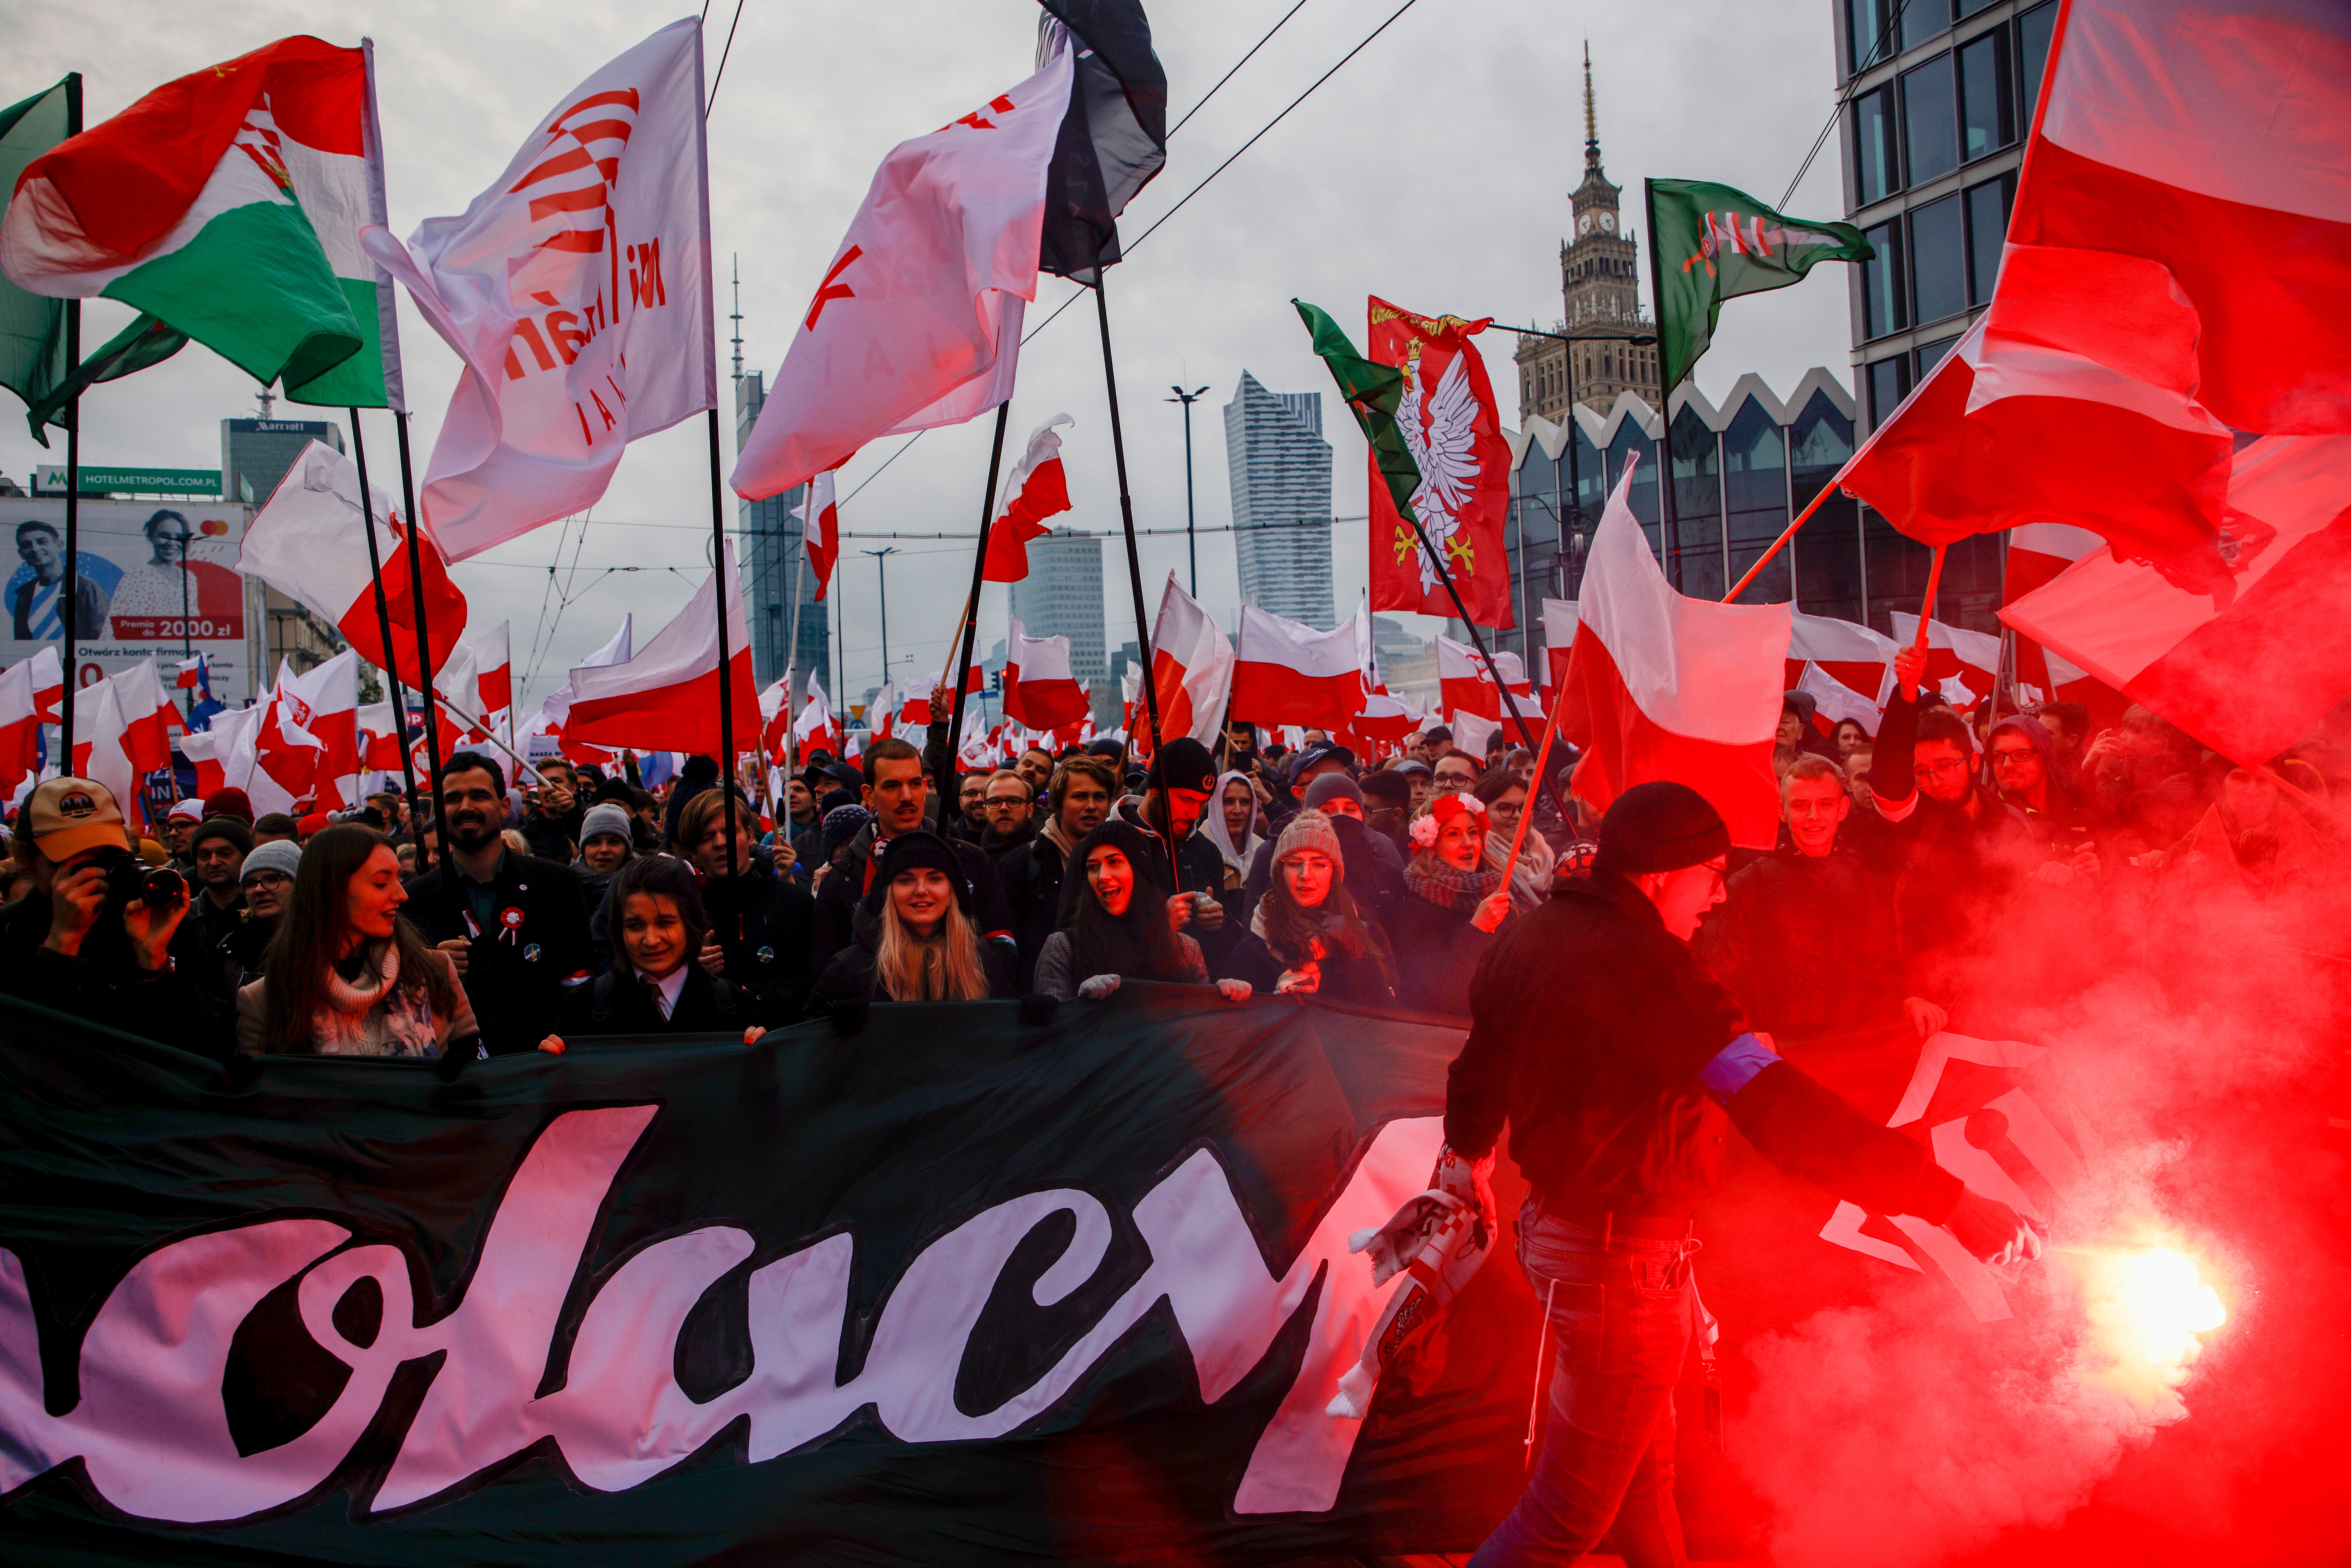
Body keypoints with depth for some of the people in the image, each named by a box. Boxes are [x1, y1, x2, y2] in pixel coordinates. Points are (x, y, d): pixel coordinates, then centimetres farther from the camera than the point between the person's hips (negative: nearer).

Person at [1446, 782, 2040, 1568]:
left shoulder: (1528, 937, 1)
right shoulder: (1644, 964, -26)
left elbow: (1481, 1065, 18)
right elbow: (1782, 1111, -32)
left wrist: (1467, 1151, 39)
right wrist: (1952, 1200, -29)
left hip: (1552, 1220, 9)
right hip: (1623, 1254, -9)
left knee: (1644, 1466, 26)